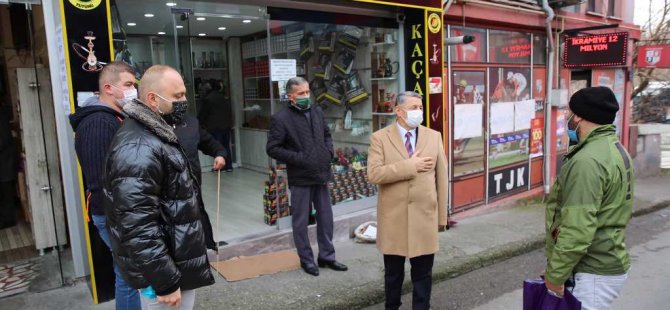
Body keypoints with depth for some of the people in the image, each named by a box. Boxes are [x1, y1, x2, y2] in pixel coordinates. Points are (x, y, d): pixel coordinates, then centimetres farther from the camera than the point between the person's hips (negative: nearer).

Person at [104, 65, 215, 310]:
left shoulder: (158, 135, 10)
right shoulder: (138, 149, -24)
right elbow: (137, 227, -29)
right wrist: (165, 282, -25)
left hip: (178, 260, 10)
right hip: (164, 269, -10)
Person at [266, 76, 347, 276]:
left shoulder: (317, 112, 8)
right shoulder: (281, 119, -11)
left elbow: (327, 134, 22)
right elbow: (272, 148, -12)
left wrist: (329, 152, 5)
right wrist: (297, 158, -16)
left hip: (321, 174, 6)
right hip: (300, 178, -5)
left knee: (325, 218, 13)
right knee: (301, 221, 7)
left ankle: (327, 256, 28)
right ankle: (306, 259, 24)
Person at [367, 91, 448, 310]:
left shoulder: (434, 137, 4)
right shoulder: (380, 138, -4)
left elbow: (441, 178, 5)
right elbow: (374, 174, -17)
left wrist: (442, 216, 4)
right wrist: (410, 166, -18)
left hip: (425, 218, 1)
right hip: (393, 218, -1)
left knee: (423, 274, 11)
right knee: (393, 273, 15)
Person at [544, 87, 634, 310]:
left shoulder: (588, 161, -24)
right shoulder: (614, 148, 10)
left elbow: (577, 231, -28)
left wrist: (554, 275, -17)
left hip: (593, 273, -10)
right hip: (607, 263, 10)